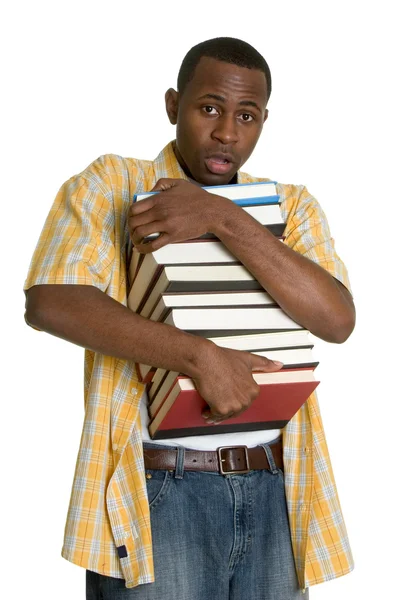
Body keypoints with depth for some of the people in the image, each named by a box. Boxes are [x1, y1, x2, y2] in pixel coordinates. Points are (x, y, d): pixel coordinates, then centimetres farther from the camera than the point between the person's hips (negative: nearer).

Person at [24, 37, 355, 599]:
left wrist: (224, 218, -15)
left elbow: (338, 320, -7)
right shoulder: (109, 185, 1)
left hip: (273, 492, 4)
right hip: (156, 490, -3)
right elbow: (48, 302, -15)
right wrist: (202, 357, -21)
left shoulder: (292, 206, 10)